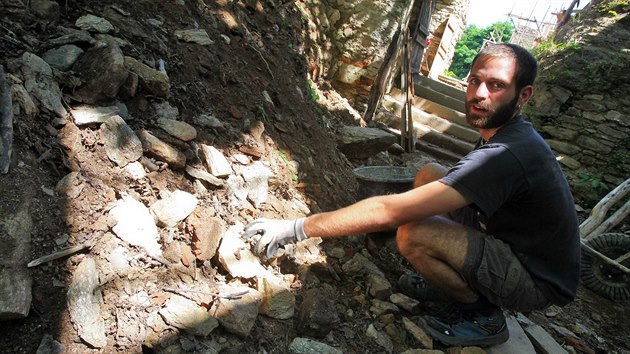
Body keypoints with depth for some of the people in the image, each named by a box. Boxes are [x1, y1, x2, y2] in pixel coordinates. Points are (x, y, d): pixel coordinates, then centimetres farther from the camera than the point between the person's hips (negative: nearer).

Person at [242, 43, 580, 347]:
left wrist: (295, 228, -33)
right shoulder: (505, 131, -2)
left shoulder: (506, 155, -33)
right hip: (509, 243, 9)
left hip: (538, 282, -8)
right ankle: (443, 278, 11)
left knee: (414, 234, -30)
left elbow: (390, 211, -38)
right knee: (429, 174, 0)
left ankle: (483, 313, -2)